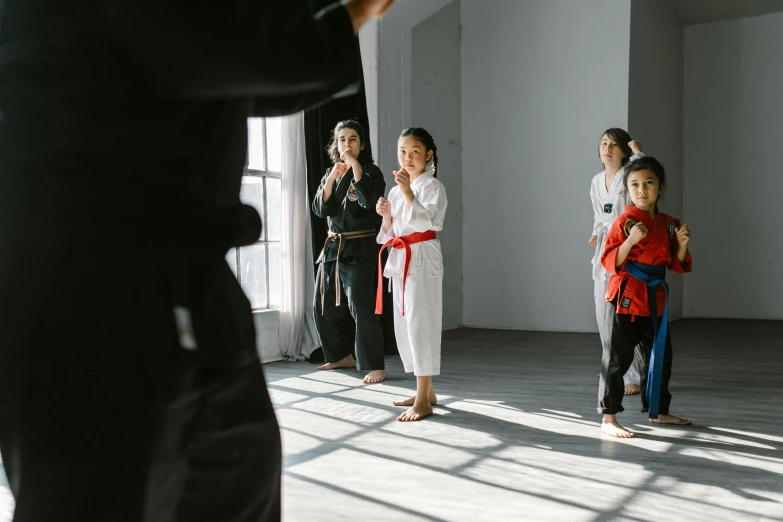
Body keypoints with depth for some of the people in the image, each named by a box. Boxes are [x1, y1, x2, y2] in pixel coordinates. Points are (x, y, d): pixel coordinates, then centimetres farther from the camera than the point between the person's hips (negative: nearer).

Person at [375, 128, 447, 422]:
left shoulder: (432, 186, -5)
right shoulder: (395, 190, 16)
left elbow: (426, 221, -19)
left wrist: (408, 192, -24)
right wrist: (386, 215, -1)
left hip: (423, 258, -8)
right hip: (399, 259, 8)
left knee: (420, 325, -10)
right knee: (403, 327, 10)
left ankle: (423, 400, -5)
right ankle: (425, 391, 22)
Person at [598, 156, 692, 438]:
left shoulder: (669, 224, 7)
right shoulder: (625, 222, -10)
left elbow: (678, 265, 14)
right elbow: (610, 263, -14)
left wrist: (682, 245, -5)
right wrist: (630, 240, -27)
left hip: (655, 299, 7)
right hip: (626, 298, -7)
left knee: (660, 356, 18)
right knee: (616, 359, -5)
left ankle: (658, 411, 35)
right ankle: (608, 417, 4)